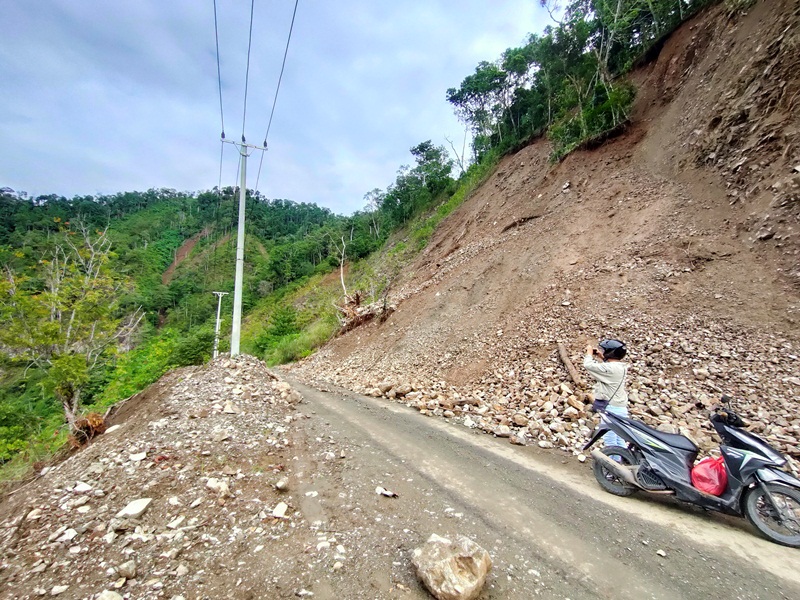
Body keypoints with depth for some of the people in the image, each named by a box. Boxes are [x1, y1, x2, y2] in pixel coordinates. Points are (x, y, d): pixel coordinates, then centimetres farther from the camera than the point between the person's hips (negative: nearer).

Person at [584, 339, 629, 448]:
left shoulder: (611, 368, -20)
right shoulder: (620, 367, 8)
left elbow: (588, 365, -17)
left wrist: (589, 352, -1)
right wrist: (600, 357, 14)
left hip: (611, 408, -10)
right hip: (621, 408, 10)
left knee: (610, 441, -4)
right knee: (620, 441, 15)